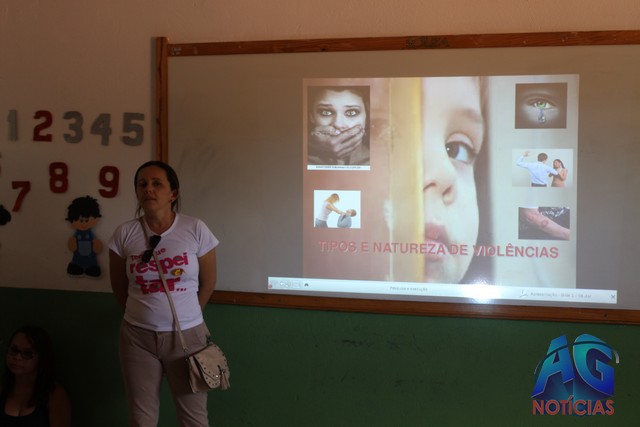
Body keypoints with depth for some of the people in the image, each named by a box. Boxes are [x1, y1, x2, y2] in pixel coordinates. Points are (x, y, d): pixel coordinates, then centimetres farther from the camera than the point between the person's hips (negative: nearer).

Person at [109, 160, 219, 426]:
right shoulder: (125, 233, -5)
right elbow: (119, 287, 8)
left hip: (187, 334, -1)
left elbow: (207, 283, 2)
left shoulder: (195, 230, -9)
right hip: (138, 336, 2)